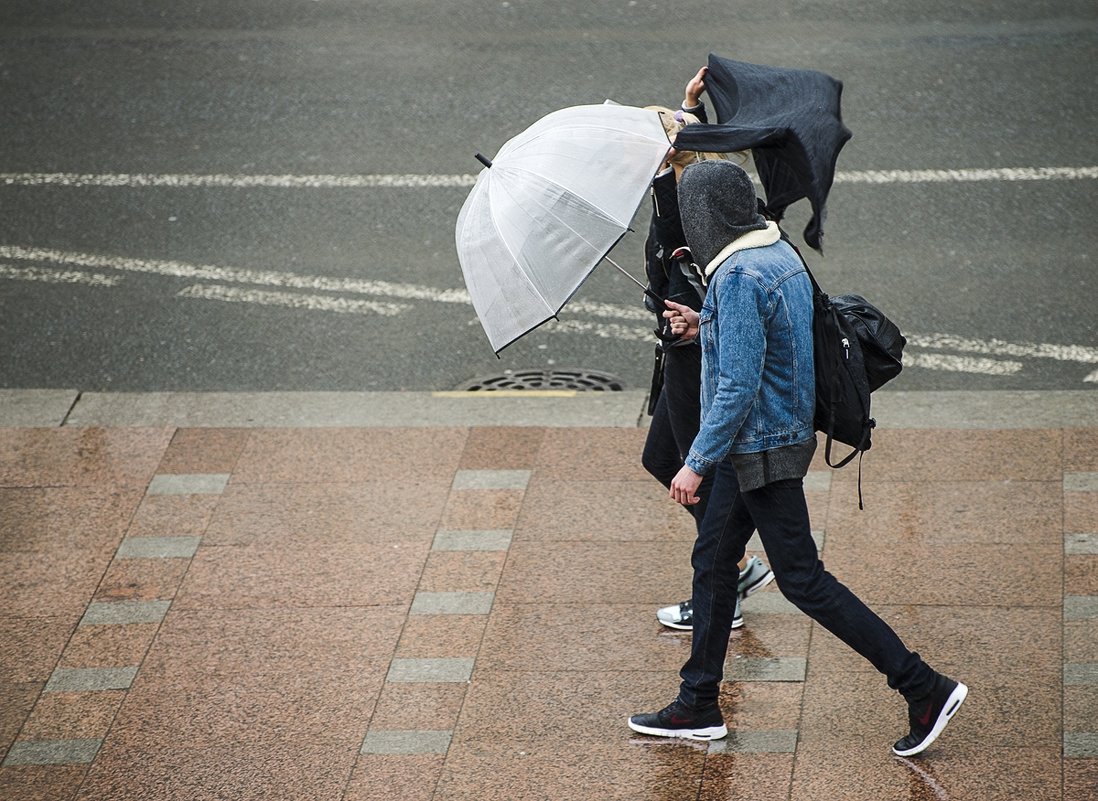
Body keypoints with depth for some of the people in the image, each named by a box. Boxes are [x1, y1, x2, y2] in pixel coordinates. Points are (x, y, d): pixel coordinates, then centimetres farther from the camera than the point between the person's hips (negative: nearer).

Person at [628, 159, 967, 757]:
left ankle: (924, 689, -2)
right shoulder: (780, 252, 6)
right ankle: (698, 706, 25)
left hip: (761, 451, -10)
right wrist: (707, 326, 16)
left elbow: (738, 387, -26)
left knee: (802, 579, -4)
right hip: (786, 434, 10)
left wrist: (696, 463, -20)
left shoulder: (738, 278, -24)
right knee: (711, 561, 17)